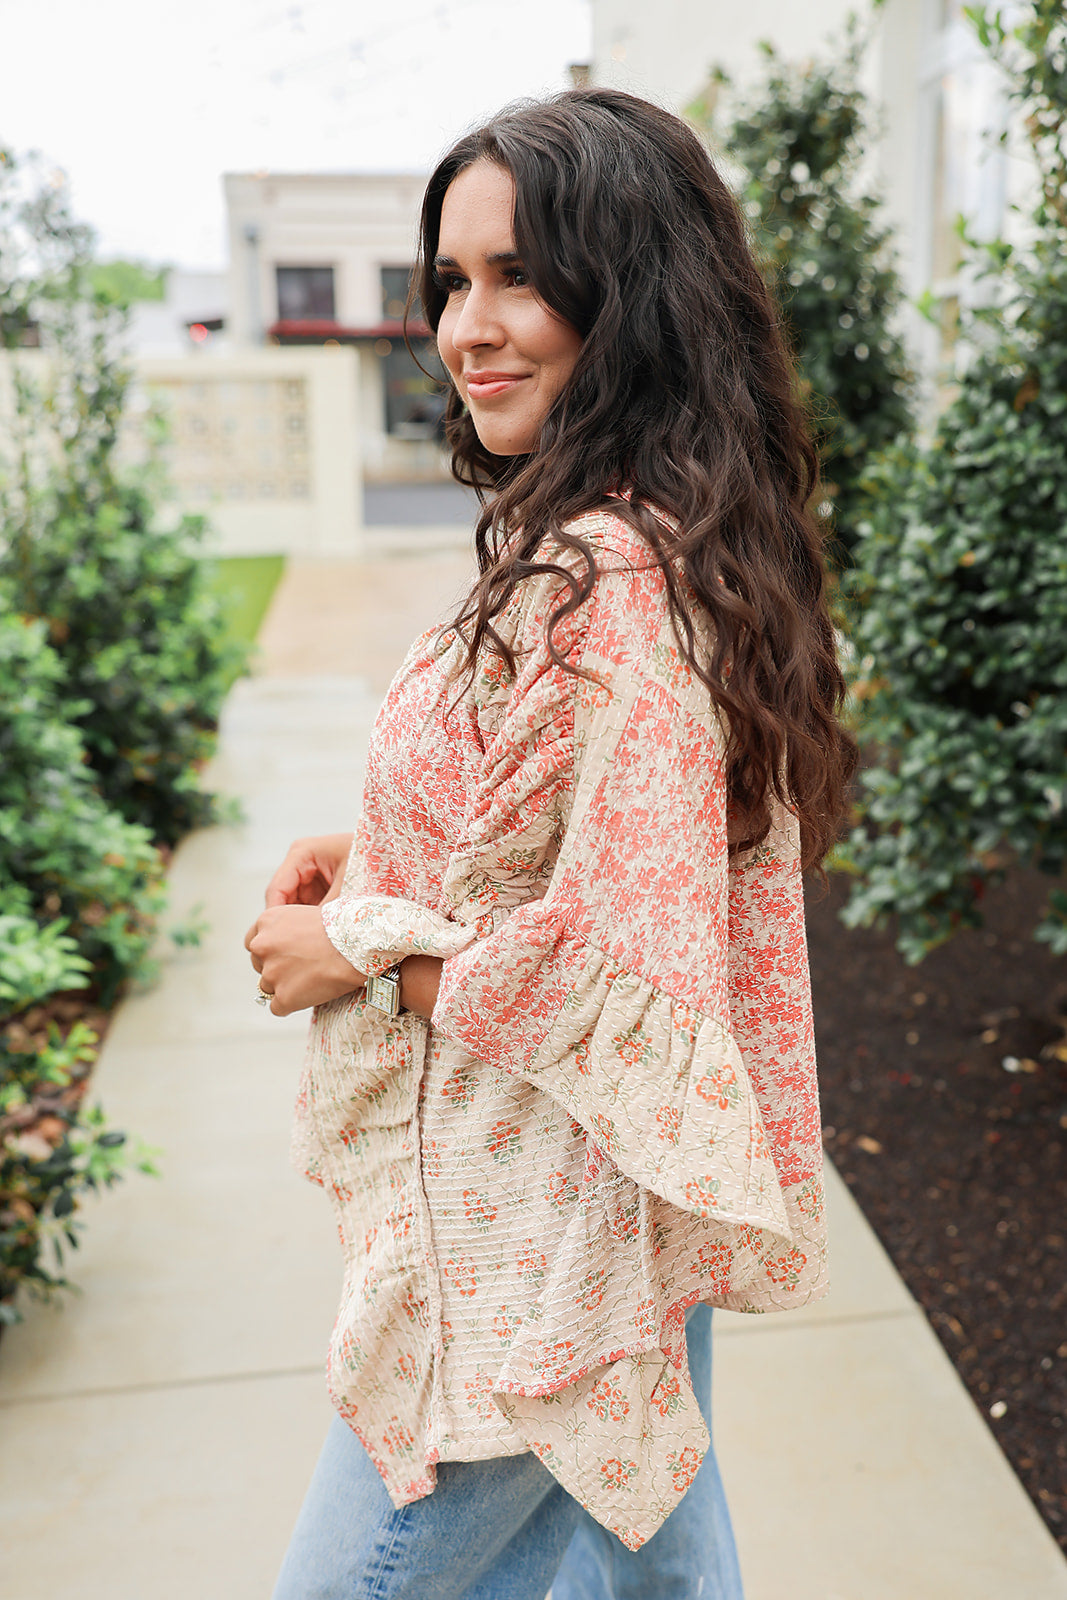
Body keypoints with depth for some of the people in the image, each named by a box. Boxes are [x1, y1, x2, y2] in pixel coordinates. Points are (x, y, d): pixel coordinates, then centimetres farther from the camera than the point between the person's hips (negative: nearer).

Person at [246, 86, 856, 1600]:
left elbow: (626, 978, -29)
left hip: (542, 1242, -9)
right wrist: (386, 858, 3)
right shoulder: (666, 536, 5)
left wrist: (359, 949, -15)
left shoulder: (605, 579, -27)